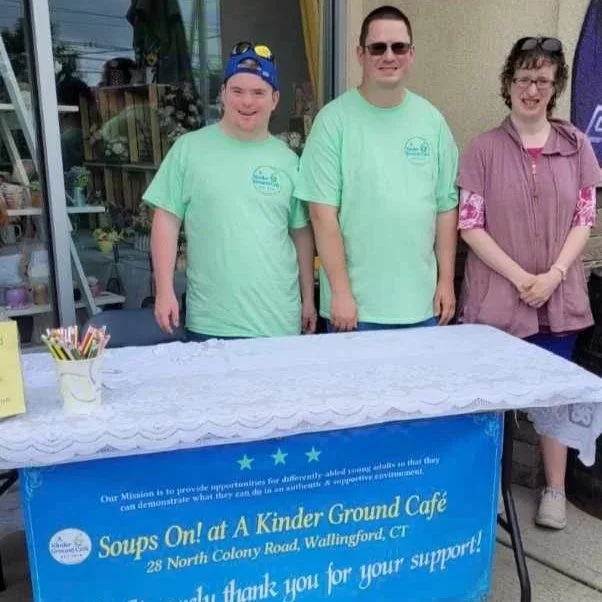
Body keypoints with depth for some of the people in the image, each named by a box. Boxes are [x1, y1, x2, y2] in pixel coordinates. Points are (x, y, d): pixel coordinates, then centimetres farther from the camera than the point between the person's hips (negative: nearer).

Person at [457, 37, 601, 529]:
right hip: (496, 297, -2)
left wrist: (552, 275, -10)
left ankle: (555, 490, 29)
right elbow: (470, 226, -6)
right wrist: (520, 277, -13)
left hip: (559, 297, 2)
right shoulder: (484, 149, -3)